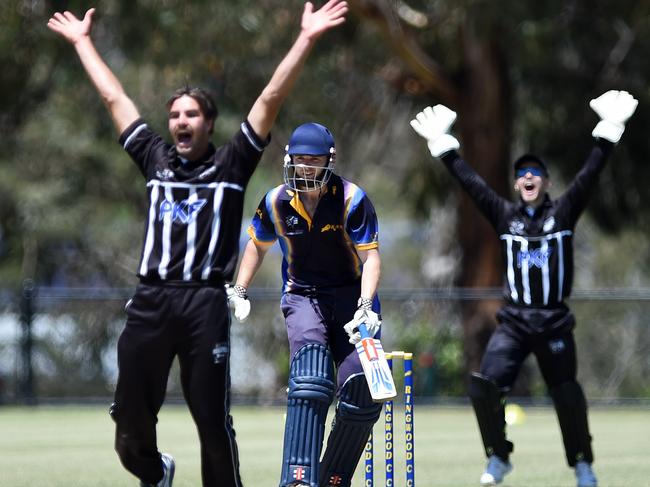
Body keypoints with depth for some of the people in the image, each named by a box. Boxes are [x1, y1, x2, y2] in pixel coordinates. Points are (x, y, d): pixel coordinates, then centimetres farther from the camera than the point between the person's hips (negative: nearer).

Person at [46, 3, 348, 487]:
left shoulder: (231, 164, 8)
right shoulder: (156, 158, 16)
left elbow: (271, 98, 2)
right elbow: (114, 97, 24)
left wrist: (306, 39, -4)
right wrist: (83, 41, 31)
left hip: (205, 304, -3)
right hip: (150, 301, 3)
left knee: (213, 421, -4)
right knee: (130, 418, 6)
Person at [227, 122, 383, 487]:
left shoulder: (352, 200, -13)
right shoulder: (277, 202, -3)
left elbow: (370, 256, -16)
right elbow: (258, 246, 16)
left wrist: (365, 307, -29)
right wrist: (239, 293, 9)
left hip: (351, 297, 0)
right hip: (302, 297, 0)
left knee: (362, 394, -9)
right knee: (310, 378, -25)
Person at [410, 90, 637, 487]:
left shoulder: (563, 212, 2)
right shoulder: (505, 215, 7)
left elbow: (590, 175, -6)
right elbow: (470, 181, 5)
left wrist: (609, 132, -15)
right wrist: (443, 146, 2)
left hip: (555, 323, -1)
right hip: (514, 321, 1)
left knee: (568, 396, 2)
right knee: (484, 387, -13)